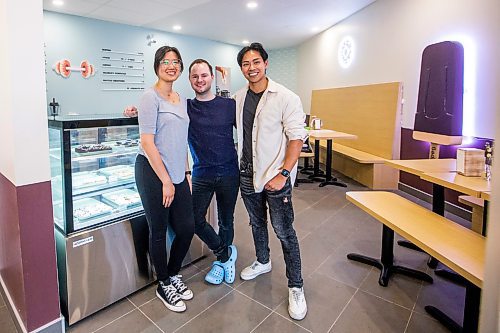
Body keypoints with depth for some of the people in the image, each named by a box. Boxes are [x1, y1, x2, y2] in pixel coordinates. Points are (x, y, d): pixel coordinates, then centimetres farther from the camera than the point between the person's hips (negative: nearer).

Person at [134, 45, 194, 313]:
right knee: (159, 231, 7)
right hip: (153, 172, -7)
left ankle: (173, 275, 35)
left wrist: (185, 173, 14)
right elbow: (147, 143, -15)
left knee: (187, 227, 10)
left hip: (177, 173, 7)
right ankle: (163, 285, 29)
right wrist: (166, 181, -15)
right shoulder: (151, 97, -8)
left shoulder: (181, 100, 14)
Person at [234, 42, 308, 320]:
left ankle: (296, 287, 18)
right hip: (248, 173, 6)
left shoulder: (286, 97, -11)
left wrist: (283, 173, -19)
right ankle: (263, 262, 46)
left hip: (275, 175, -5)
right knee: (257, 223, 22)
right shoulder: (239, 98, 6)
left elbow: (297, 138, -13)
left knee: (284, 232, 1)